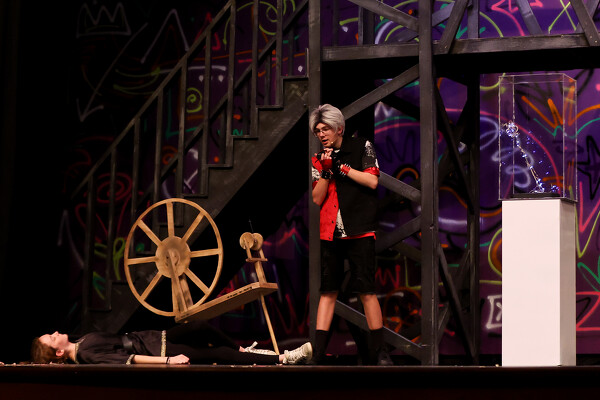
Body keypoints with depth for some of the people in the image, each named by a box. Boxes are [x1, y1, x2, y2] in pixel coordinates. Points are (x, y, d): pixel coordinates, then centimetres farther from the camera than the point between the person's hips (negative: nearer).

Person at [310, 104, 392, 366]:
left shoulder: (361, 147, 3)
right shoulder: (319, 159, 13)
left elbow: (372, 181, -8)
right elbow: (317, 199, 6)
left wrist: (341, 166, -8)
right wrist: (326, 171, -7)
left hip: (359, 231, -3)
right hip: (329, 233, 4)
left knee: (366, 291, -6)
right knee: (328, 291, 3)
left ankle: (379, 353, 1)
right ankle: (318, 355, 3)